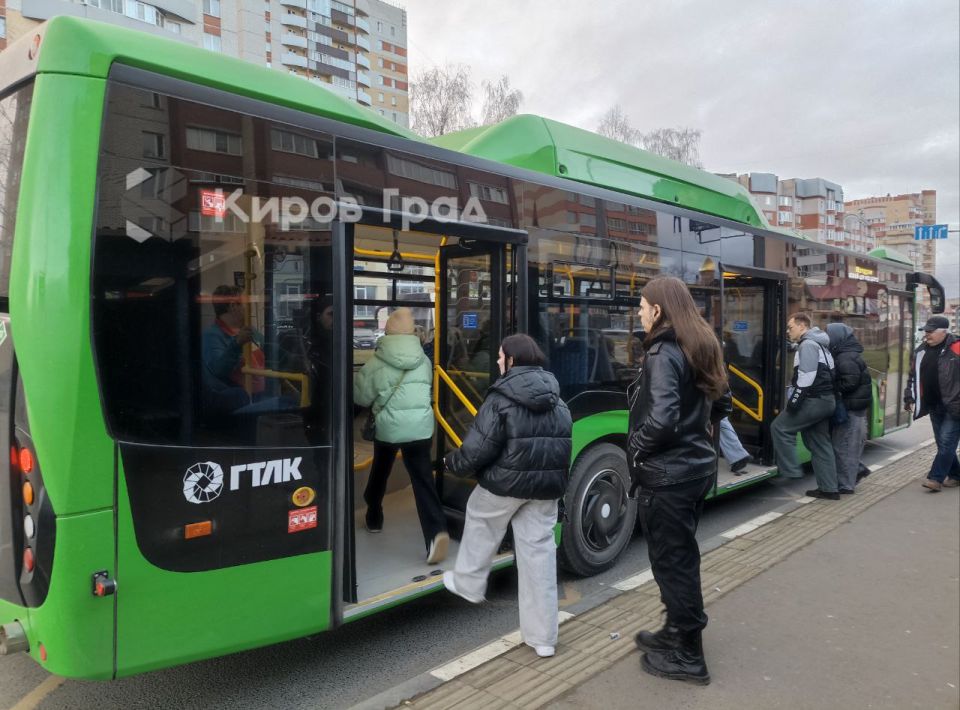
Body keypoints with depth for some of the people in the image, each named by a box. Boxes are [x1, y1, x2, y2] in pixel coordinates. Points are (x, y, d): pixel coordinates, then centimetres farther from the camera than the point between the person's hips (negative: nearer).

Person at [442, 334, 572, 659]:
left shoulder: (501, 400, -13)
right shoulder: (558, 403, 9)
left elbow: (478, 448, -15)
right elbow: (561, 447, 13)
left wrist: (452, 463, 2)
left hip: (505, 483, -5)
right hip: (546, 487, 6)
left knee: (480, 523, 24)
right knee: (539, 550, 8)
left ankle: (468, 584, 40)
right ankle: (543, 637, 13)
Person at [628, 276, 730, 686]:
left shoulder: (663, 355, -19)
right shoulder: (701, 348, 8)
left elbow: (661, 420, -30)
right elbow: (720, 404, 17)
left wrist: (636, 448, -13)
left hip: (666, 475, -9)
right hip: (697, 466, 9)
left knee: (670, 561, 4)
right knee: (681, 557, 21)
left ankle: (688, 657, 17)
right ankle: (676, 633, 36)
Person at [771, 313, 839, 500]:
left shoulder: (807, 344, -11)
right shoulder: (818, 344, 22)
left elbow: (807, 376, -21)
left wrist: (794, 399, -19)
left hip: (813, 400, -10)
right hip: (825, 400, 10)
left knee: (780, 427, -4)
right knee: (820, 444, 11)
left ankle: (791, 470, -1)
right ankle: (829, 489, 12)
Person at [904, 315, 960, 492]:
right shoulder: (921, 351, 8)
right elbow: (913, 376, 16)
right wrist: (910, 398, 11)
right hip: (934, 406, 7)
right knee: (943, 443, 13)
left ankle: (936, 478, -5)